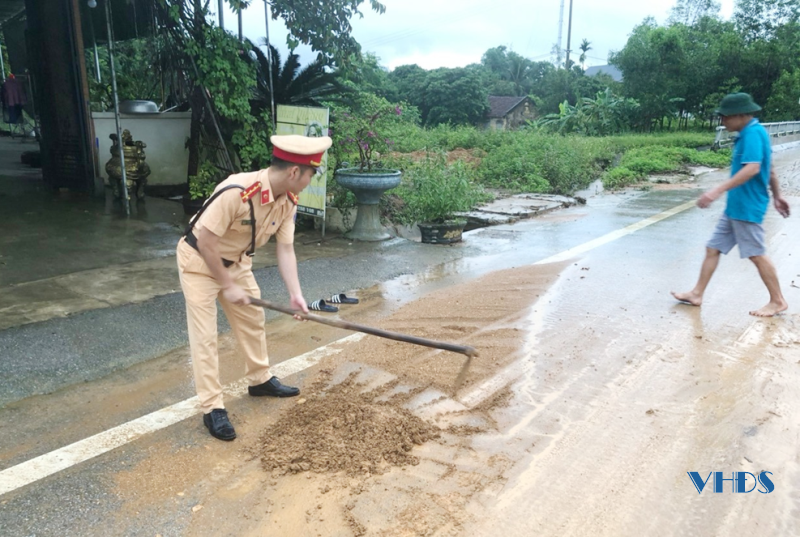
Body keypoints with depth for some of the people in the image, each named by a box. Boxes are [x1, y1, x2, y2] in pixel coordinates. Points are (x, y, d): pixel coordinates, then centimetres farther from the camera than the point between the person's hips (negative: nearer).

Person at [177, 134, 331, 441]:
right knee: (204, 337, -4)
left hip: (235, 262, 8)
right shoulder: (236, 192, -37)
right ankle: (212, 408, 7)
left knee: (253, 320, 16)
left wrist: (295, 294, -18)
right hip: (199, 262, -7)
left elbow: (285, 248, -9)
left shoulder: (288, 201, -13)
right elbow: (205, 243, -30)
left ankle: (260, 380, 35)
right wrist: (227, 286, -22)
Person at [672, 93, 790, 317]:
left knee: (757, 254, 1)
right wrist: (777, 196, 27)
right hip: (736, 206, 10)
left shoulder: (753, 133, -18)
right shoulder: (751, 133, 13)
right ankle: (697, 294, 17)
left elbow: (752, 169, -31)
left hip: (747, 207, -10)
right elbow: (769, 168, 20)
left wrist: (718, 191, -36)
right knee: (713, 248, 10)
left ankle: (778, 301, 16)